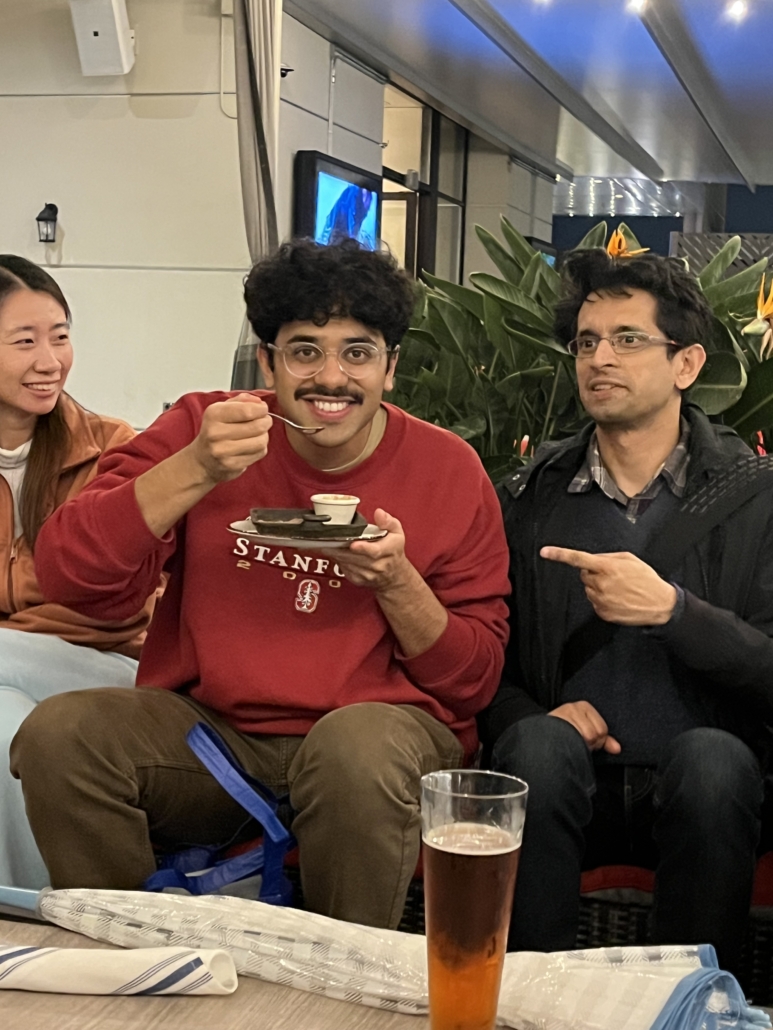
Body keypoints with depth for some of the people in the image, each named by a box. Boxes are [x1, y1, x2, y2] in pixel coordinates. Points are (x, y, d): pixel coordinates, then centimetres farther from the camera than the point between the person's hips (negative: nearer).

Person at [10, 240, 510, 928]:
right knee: (58, 732, -22)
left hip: (378, 724, -1)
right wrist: (195, 470, -22)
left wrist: (397, 582, -18)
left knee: (360, 746, -35)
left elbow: (476, 680, 0)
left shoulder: (449, 470, -2)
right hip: (207, 723, 2)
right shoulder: (203, 427, 0)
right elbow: (73, 580, -10)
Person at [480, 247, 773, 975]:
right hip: (570, 782, 1)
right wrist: (532, 715, -10)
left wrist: (672, 609, -20)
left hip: (699, 789, -1)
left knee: (711, 756, -34)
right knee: (541, 743, -32)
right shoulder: (528, 498, 9)